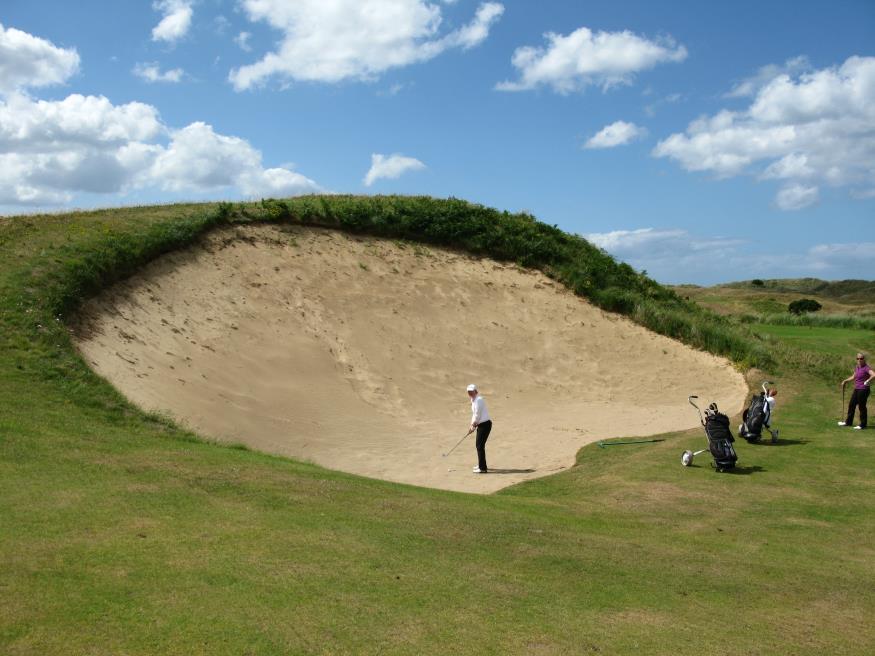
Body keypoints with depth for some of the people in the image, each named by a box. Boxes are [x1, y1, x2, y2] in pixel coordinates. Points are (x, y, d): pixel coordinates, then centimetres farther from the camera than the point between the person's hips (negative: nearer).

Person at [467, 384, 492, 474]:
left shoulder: (479, 400, -17)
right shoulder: (473, 400, 15)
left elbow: (477, 415, -17)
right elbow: (474, 414, 21)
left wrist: (473, 426, -7)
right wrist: (471, 425, 12)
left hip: (485, 424, -10)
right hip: (481, 424, 10)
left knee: (480, 445, -11)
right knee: (479, 445, 18)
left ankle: (482, 468, -10)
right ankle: (481, 465, 32)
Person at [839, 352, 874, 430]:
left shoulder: (866, 368, -15)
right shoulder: (856, 367, 10)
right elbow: (853, 377, 26)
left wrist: (868, 381, -39)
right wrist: (845, 381, 26)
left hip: (863, 390, -9)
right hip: (856, 389, 9)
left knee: (861, 406, 0)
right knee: (851, 405, 16)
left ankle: (863, 424, 12)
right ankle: (848, 422, 30)